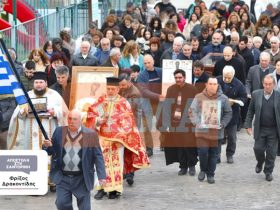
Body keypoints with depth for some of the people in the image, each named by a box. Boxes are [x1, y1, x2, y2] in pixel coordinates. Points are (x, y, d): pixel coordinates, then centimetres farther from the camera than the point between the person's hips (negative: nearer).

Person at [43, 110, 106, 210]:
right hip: (63, 177, 2)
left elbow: (98, 156, -5)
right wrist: (47, 146, -13)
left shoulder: (90, 135, -4)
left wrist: (101, 175, -14)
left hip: (82, 179, -2)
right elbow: (51, 151, 10)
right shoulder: (59, 132, 5)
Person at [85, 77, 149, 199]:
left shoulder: (123, 103, 1)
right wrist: (99, 120, -14)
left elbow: (128, 122, 1)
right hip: (103, 138, 2)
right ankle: (102, 188, 7)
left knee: (116, 163, -2)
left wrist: (122, 135, -9)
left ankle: (115, 189, 4)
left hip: (118, 139, -2)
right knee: (102, 162, 1)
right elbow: (91, 114, 4)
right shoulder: (100, 101, 6)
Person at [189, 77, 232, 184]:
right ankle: (203, 170, 17)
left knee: (213, 153, 6)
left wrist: (222, 124, -4)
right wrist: (197, 123, -13)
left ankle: (210, 174, 20)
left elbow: (228, 113, 9)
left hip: (216, 131, 1)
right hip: (202, 130, -1)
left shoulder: (223, 98, 2)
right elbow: (192, 111, 1)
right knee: (203, 151, -9)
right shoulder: (199, 97, 0)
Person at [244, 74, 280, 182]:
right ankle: (260, 163, 33)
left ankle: (268, 171, 21)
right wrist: (248, 125, 1)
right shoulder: (256, 94, -1)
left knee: (271, 152, 4)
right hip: (260, 129, 1)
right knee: (258, 149, 1)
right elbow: (250, 111, 5)